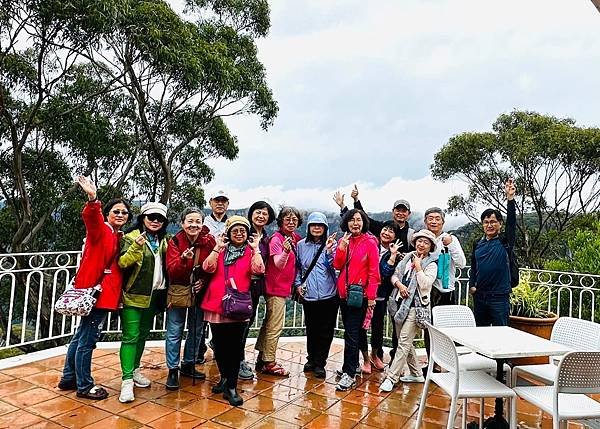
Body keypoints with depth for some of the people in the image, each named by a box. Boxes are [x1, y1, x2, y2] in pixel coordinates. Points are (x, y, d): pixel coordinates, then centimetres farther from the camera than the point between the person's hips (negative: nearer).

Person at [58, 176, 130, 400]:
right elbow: (91, 217, -31)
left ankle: (69, 378, 33)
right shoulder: (100, 229, -8)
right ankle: (85, 386, 13)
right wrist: (93, 199, -49)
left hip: (106, 293, 9)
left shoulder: (118, 237, 16)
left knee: (82, 336, 19)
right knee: (87, 339, 1)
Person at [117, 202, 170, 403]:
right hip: (134, 294, -6)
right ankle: (127, 380, -3)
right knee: (130, 336, -6)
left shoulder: (163, 241, 11)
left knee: (143, 334, 16)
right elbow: (122, 263, -22)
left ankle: (135, 370, 29)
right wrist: (136, 247, -37)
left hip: (154, 295, 7)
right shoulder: (132, 237, -9)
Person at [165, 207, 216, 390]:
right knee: (174, 332, 0)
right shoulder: (175, 241, -12)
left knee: (197, 330, 14)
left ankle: (188, 365, 33)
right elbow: (171, 270, -21)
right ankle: (173, 370, 15)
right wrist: (184, 259, -39)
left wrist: (204, 281, -15)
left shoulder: (209, 241, -8)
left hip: (200, 291, 3)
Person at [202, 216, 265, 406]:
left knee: (235, 346, -3)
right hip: (216, 304, 2)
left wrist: (255, 248, -9)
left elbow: (259, 269, -13)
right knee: (219, 344, 11)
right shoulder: (220, 250, 12)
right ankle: (224, 377, 33)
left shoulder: (251, 252, 7)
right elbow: (208, 267, -5)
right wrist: (217, 247, -7)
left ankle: (231, 387, 9)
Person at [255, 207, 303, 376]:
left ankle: (262, 359, 28)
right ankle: (269, 363, 8)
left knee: (269, 324, 16)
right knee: (275, 326, -3)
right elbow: (279, 264, -27)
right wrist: (286, 251, -44)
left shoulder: (296, 238, 7)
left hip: (284, 287, 8)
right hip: (276, 287, -8)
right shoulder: (276, 239, -16)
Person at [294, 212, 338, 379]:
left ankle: (319, 363, 19)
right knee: (311, 329, 13)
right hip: (308, 295, 1)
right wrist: (298, 284, 3)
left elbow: (334, 265, -9)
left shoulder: (331, 243, 0)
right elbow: (297, 267, 13)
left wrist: (329, 251, -23)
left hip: (328, 295, -1)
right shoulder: (301, 245, 4)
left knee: (325, 331, 5)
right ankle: (311, 359, 32)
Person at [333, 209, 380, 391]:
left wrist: (371, 296, -12)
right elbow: (337, 266, 3)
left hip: (360, 294, -6)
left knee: (352, 333, -6)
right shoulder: (343, 241, 9)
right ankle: (354, 364, 32)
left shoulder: (370, 242, -6)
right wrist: (342, 247, -12)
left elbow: (374, 271, -8)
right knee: (350, 331, 16)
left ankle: (349, 374, 1)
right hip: (343, 292, 6)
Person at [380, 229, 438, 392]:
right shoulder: (408, 258, 12)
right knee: (405, 341, 14)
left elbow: (425, 284, -16)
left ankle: (391, 377, -5)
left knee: (404, 342, -9)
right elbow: (394, 275, 11)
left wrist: (418, 266, -11)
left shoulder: (431, 265, -3)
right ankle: (416, 374, 29)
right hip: (401, 304, 6)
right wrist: (399, 285, -8)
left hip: (415, 307, -6)